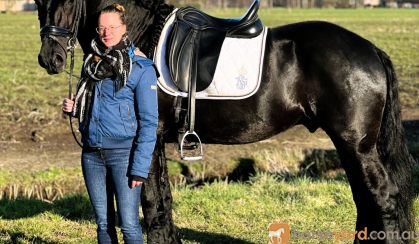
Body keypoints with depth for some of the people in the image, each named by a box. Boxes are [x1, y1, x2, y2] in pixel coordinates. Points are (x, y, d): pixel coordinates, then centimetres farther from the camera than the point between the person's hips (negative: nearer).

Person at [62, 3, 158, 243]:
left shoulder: (140, 68, -8)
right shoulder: (92, 62, 9)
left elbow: (148, 122, -10)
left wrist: (140, 168, -16)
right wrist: (74, 108, 0)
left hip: (123, 152, -5)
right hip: (92, 153, 6)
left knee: (129, 224, -6)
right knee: (103, 223, 10)